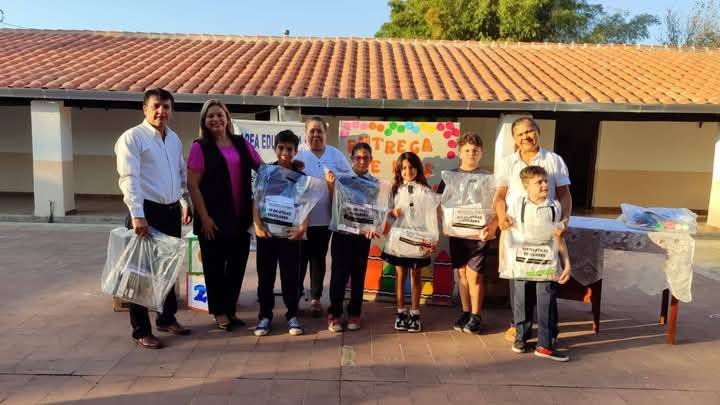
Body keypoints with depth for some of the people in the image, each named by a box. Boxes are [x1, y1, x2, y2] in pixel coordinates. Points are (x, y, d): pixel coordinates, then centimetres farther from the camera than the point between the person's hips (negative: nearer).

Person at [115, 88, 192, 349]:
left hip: (171, 211, 7)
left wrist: (185, 204, 17)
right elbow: (129, 178, -18)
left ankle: (167, 318, 32)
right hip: (146, 211, -7)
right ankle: (141, 331, 10)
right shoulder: (132, 137, -9)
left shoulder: (175, 139, 13)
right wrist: (137, 215, -25)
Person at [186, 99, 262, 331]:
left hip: (241, 217, 5)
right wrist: (204, 217, -13)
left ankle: (230, 310, 27)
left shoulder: (241, 143, 9)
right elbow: (192, 185, -9)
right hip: (214, 219, -4)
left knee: (238, 264, 11)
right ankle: (219, 313, 22)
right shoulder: (200, 147, -5)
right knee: (215, 266, 7)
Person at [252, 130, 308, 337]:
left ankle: (292, 315, 17)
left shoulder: (301, 177, 3)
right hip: (267, 232, 1)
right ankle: (265, 315, 17)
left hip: (290, 234, 0)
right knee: (265, 275, 6)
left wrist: (302, 227, -16)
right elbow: (256, 201, 1)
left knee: (290, 275, 6)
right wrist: (257, 225, -12)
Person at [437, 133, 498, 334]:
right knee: (462, 273, 11)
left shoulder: (487, 177, -1)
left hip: (478, 233, -3)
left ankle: (476, 316, 12)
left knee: (474, 274, -2)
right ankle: (465, 313, 23)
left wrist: (491, 226, -19)